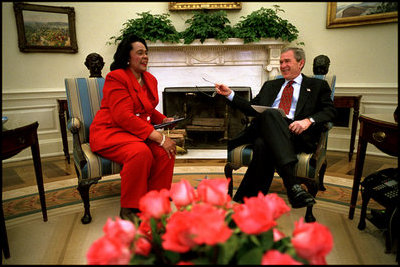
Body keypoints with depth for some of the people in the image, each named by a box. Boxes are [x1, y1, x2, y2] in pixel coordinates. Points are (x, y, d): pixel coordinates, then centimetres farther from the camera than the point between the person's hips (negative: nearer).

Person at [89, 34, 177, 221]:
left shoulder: (150, 79, 14)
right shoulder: (116, 78, -11)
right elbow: (124, 117, -23)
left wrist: (163, 119, 4)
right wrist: (159, 137, -28)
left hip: (140, 132, 7)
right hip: (111, 132, -7)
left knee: (167, 151, -21)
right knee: (140, 151, -35)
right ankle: (128, 209, -16)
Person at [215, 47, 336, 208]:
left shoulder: (317, 85, 23)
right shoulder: (270, 85, 33)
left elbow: (330, 111, 10)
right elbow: (252, 109, 27)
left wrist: (309, 120, -11)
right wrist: (230, 94, 15)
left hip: (296, 133, -2)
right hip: (265, 127, 2)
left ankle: (249, 201, -37)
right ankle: (291, 184, -44)